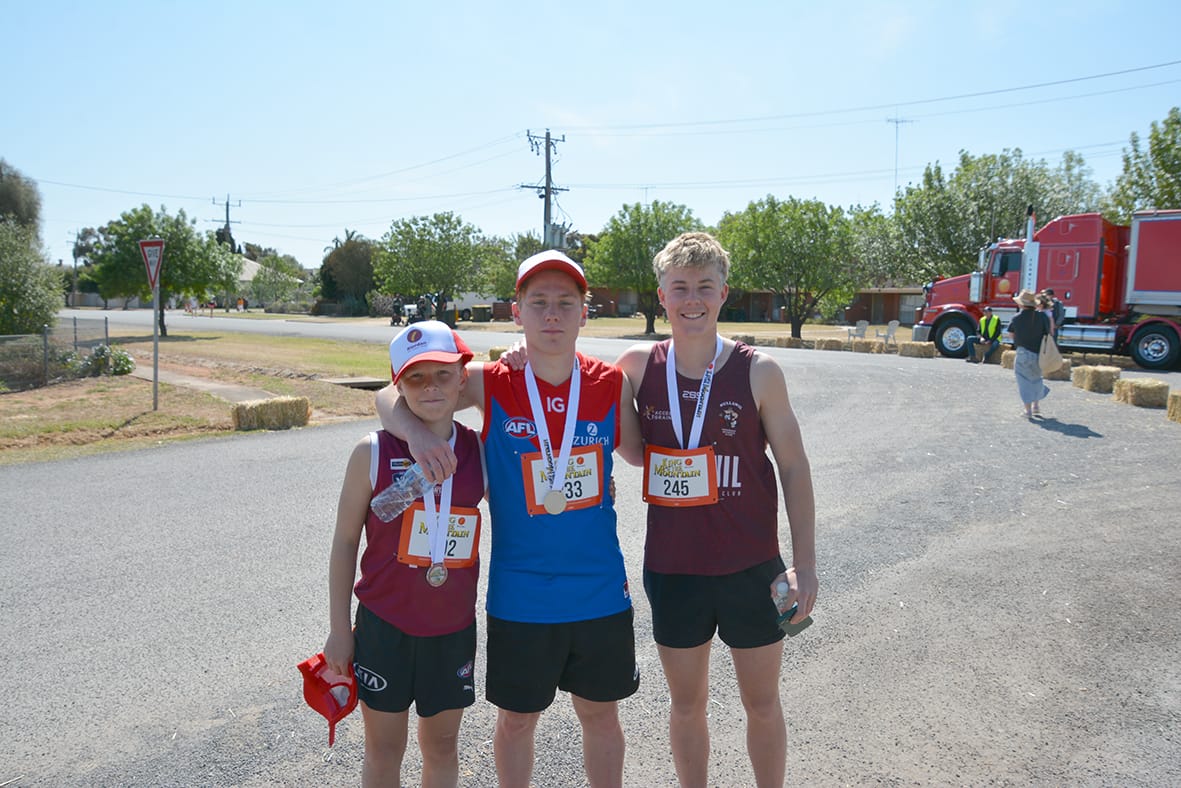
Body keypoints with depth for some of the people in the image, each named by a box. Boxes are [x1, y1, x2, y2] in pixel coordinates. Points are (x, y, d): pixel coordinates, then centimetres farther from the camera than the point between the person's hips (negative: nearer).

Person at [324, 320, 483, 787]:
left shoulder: (479, 451, -4)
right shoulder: (373, 453, -10)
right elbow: (344, 542, -3)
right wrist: (339, 629, -1)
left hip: (454, 627, 2)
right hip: (384, 625, -2)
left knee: (441, 745, 19)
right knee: (383, 749, 15)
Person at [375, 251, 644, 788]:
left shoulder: (612, 385, -5)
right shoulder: (489, 384, -9)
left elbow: (639, 453, 11)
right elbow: (389, 396, -3)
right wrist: (414, 431, -24)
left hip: (601, 592, 2)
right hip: (519, 597, -1)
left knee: (600, 713, 19)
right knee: (517, 718, 17)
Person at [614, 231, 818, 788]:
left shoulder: (758, 371, -8)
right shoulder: (638, 367, -5)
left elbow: (794, 467, -3)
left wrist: (804, 562, -6)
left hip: (752, 567, -1)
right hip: (672, 569, 1)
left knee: (762, 703, 16)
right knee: (687, 704, 17)